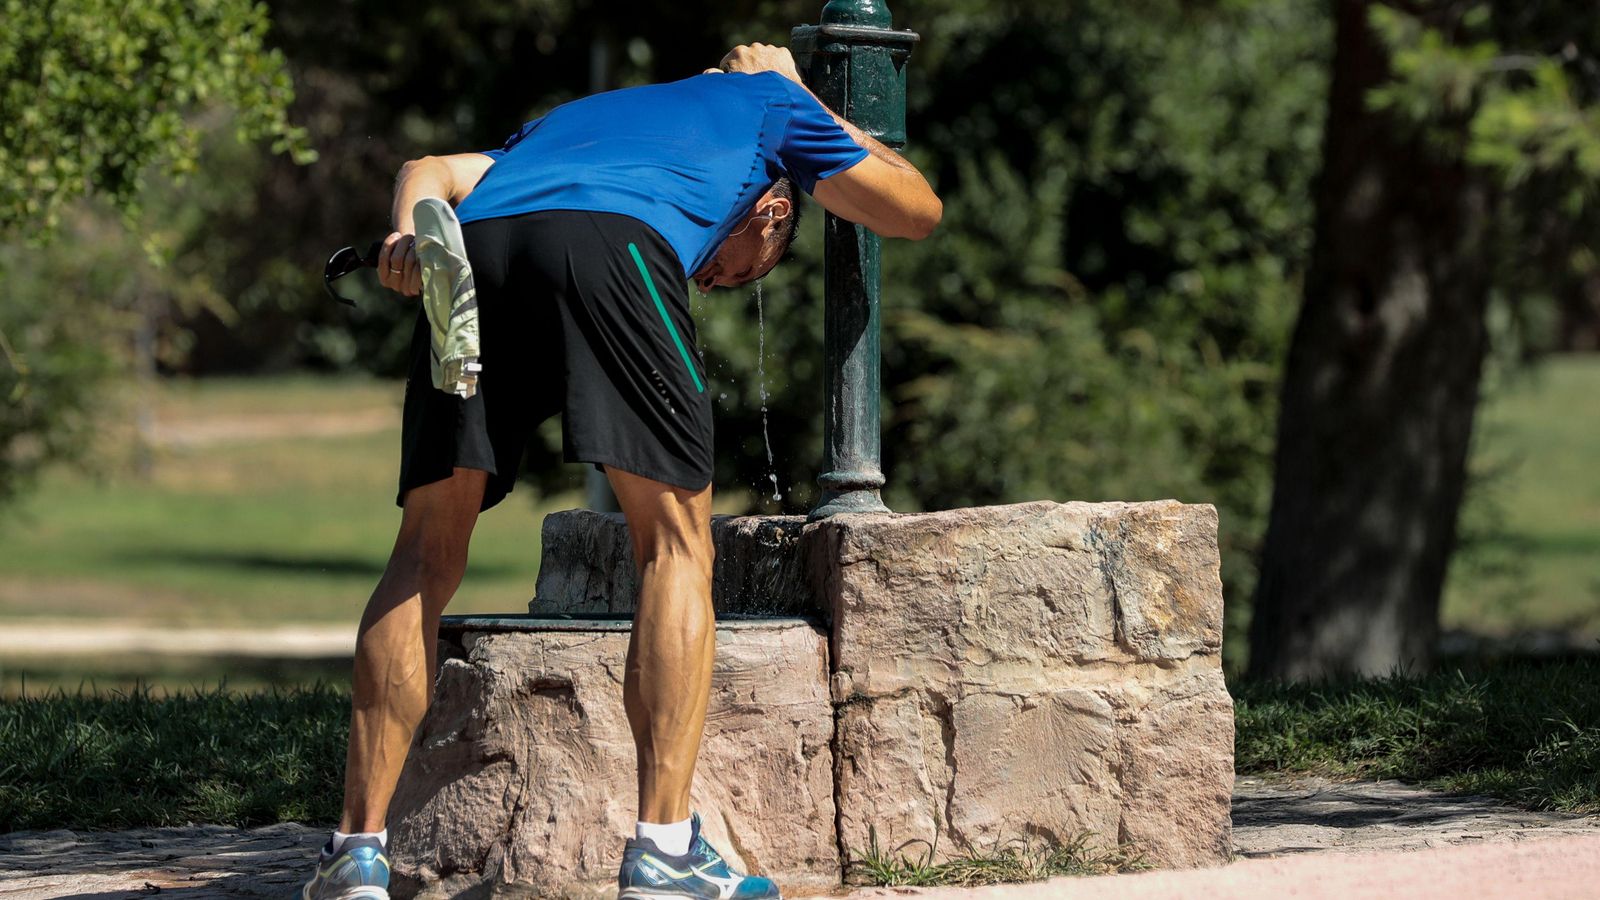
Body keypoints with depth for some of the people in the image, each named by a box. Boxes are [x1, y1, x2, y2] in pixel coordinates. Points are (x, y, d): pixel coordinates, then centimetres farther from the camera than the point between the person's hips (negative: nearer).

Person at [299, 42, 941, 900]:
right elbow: (915, 209, 46)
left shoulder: (576, 115, 46)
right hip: (609, 248, -4)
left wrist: (410, 233, 9)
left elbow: (432, 169, 28)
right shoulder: (767, 103, 37)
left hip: (473, 248, 4)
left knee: (426, 555, 11)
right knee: (675, 540, 7)